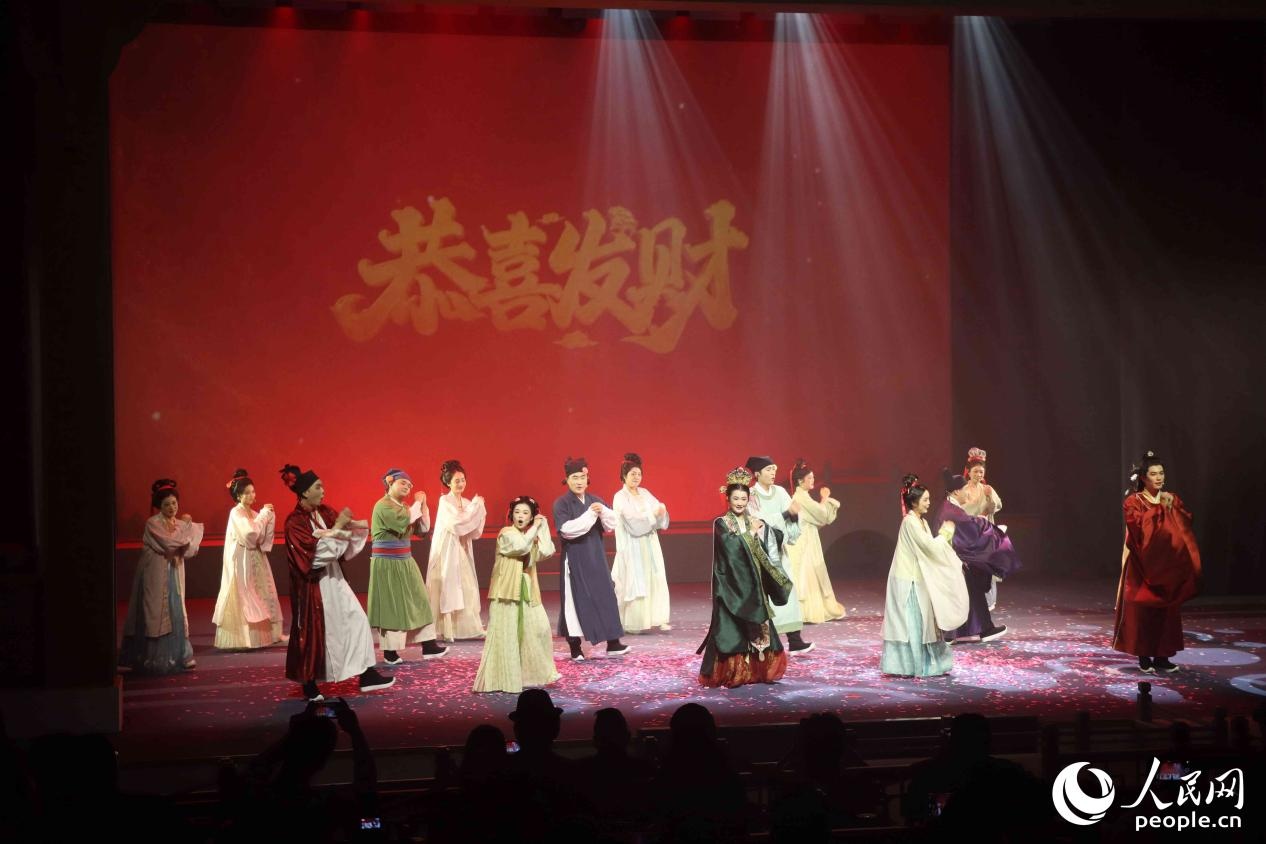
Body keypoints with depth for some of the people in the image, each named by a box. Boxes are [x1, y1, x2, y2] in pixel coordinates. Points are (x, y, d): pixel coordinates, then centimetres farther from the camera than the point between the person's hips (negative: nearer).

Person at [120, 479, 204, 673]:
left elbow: (190, 551, 2)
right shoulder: (152, 524, -10)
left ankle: (177, 657, 11)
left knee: (176, 614, 5)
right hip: (156, 576, -5)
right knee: (156, 616, -2)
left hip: (174, 576, 6)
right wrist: (187, 526, -9)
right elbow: (170, 544, -21)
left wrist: (189, 527, -13)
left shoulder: (180, 524, 7)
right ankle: (154, 661, 4)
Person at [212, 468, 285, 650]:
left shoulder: (253, 513, 11)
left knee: (261, 594, 7)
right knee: (243, 596, -6)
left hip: (256, 559, 8)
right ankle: (240, 638, -4)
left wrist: (269, 517, -7)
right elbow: (250, 533, -22)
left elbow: (262, 537, 5)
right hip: (242, 561, -7)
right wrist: (263, 515, -13)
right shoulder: (236, 513, -9)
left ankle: (265, 633, 11)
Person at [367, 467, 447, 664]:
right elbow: (405, 521, -29)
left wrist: (423, 505, 2)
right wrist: (417, 502, -15)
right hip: (387, 564, -9)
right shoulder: (384, 505, -14)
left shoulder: (404, 506, 15)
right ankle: (389, 652, 3)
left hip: (404, 563, 9)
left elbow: (423, 529, 12)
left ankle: (428, 647, 11)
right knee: (391, 605, -4)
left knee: (418, 602, 8)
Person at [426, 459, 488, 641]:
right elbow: (458, 523, -20)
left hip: (463, 551, 6)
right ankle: (445, 630, 0)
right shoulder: (444, 501, -8)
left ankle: (468, 627, 10)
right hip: (447, 550, -6)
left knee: (466, 589, 5)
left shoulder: (467, 503, 10)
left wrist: (479, 509, -6)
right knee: (447, 588, -4)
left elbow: (474, 532, 6)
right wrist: (475, 505, -13)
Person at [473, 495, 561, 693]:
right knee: (506, 633, -5)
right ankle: (502, 678, 0)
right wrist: (535, 527, -17)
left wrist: (543, 528, -1)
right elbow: (521, 547, -27)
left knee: (538, 627, 5)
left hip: (527, 590, 7)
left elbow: (547, 552, -1)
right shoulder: (507, 533, -8)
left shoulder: (531, 536, 14)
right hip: (507, 590, -7)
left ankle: (531, 672, 18)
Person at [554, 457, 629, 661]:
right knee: (576, 600, -3)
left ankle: (613, 643, 6)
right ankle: (575, 647, 4)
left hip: (596, 557, 5)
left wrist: (603, 511, -18)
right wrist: (589, 515, -23)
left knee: (606, 596, 2)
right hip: (574, 559, -5)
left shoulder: (596, 501, 9)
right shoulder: (561, 504, -5)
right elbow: (567, 529, -19)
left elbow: (612, 524, 2)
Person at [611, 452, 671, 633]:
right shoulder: (620, 498, -6)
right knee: (634, 583, -4)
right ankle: (633, 623, 2)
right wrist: (653, 513, -18)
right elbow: (633, 520, -17)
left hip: (650, 545, 6)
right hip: (632, 547, -6)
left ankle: (657, 619, 1)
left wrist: (661, 511, -17)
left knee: (655, 581, 0)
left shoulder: (645, 493, 12)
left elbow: (658, 509, 4)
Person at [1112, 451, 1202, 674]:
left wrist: (1173, 507, -14)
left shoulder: (1171, 499, 12)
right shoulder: (1133, 501, -3)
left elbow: (1186, 521, 0)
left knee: (1168, 610, 4)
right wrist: (1161, 508, -16)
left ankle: (1162, 656, 12)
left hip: (1167, 564, 5)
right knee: (1143, 610, -4)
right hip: (1144, 563, -5)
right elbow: (1139, 524, -21)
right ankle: (1144, 657, 4)